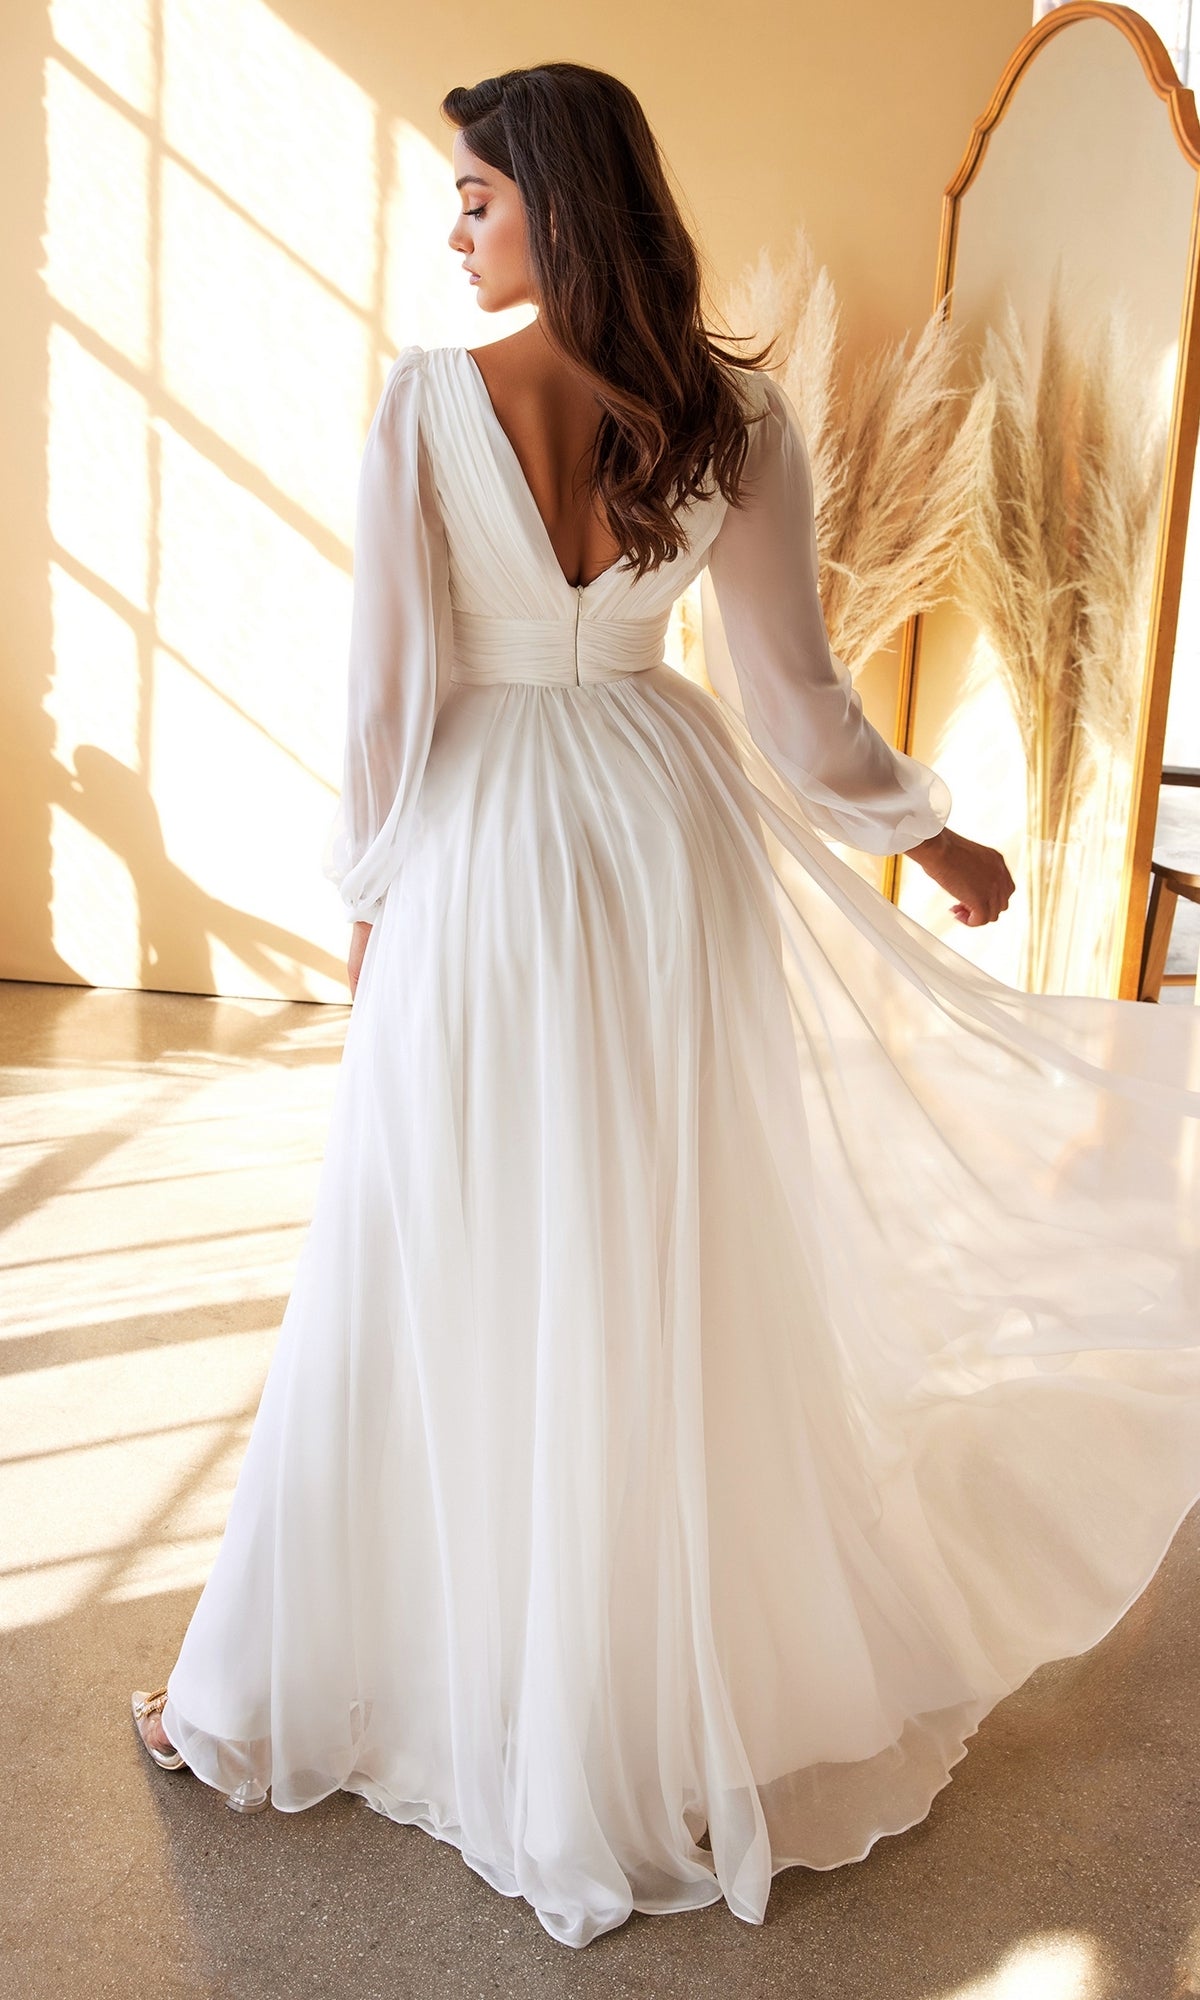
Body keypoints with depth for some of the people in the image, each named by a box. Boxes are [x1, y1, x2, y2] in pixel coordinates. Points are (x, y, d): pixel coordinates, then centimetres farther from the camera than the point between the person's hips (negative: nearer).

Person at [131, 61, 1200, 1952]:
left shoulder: (426, 396, -9)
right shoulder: (739, 417, -2)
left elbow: (389, 678, -8)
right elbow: (799, 696, 0)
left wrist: (371, 893, 5)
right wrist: (934, 834, 16)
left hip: (480, 857, -2)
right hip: (672, 829, 3)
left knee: (427, 1283, 10)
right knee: (665, 1282, 16)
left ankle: (290, 1688, 30)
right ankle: (679, 1705, 37)